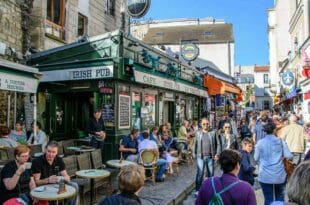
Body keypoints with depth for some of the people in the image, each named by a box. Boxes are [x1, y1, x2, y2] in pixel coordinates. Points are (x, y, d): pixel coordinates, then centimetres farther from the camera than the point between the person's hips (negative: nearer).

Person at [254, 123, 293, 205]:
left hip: (265, 176, -1)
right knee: (280, 197, 19)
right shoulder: (281, 141, -1)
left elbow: (256, 158, 3)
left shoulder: (260, 143, -2)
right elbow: (288, 156, -4)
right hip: (279, 175, 1)